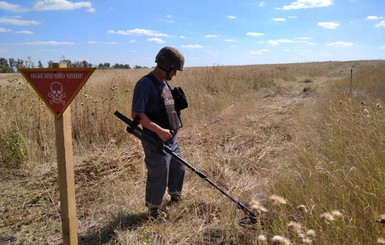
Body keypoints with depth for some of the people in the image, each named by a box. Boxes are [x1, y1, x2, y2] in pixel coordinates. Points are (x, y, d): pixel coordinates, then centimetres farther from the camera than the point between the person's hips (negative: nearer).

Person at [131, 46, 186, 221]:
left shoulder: (164, 83, 11)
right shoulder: (145, 84, -17)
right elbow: (136, 114, -23)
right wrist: (159, 130, -27)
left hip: (172, 139, 9)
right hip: (156, 142, -9)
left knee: (178, 168, 23)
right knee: (158, 177, 3)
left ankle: (176, 197, 46)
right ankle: (153, 209, 25)